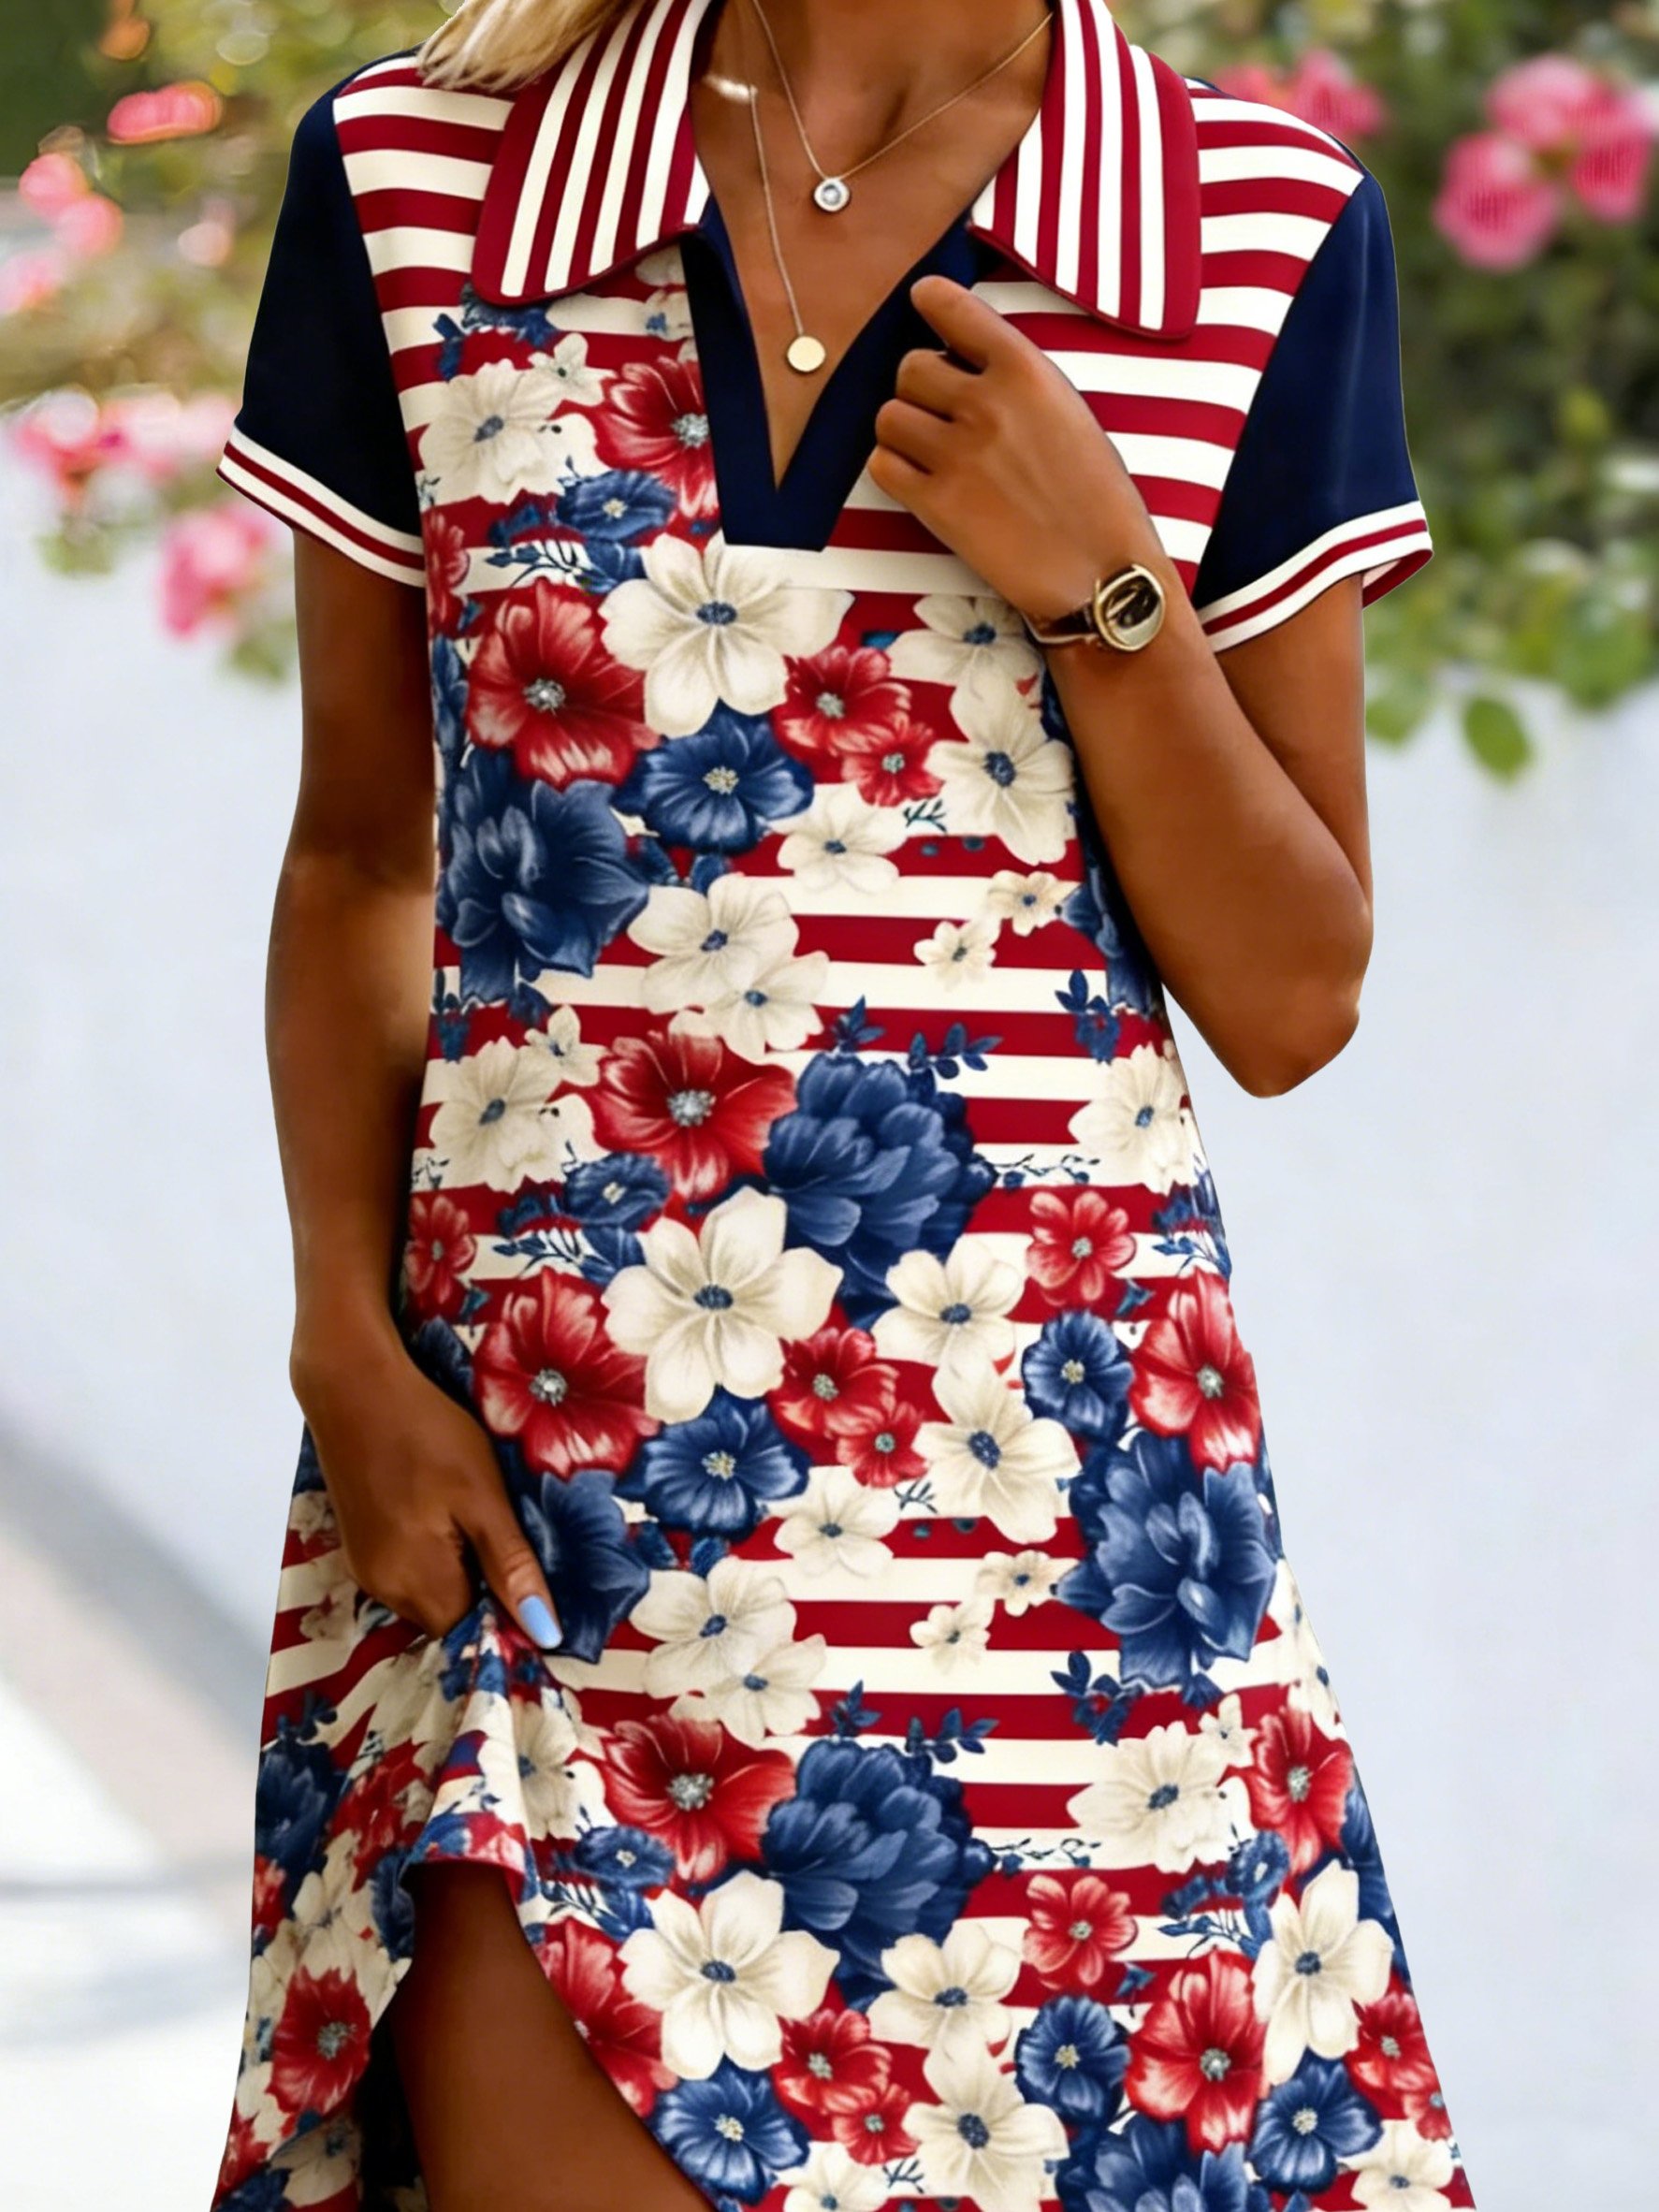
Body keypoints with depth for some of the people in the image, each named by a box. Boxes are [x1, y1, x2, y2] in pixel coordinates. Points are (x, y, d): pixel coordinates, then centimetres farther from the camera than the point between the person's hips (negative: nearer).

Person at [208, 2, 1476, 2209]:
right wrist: (348, 1345, -1)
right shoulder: (416, 184, 3)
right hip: (519, 1451, 0)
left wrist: (1103, 586, -11)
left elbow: (1289, 1005, 3)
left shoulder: (1266, 231, 1)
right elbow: (359, 858, 11)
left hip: (1038, 1467, 0)